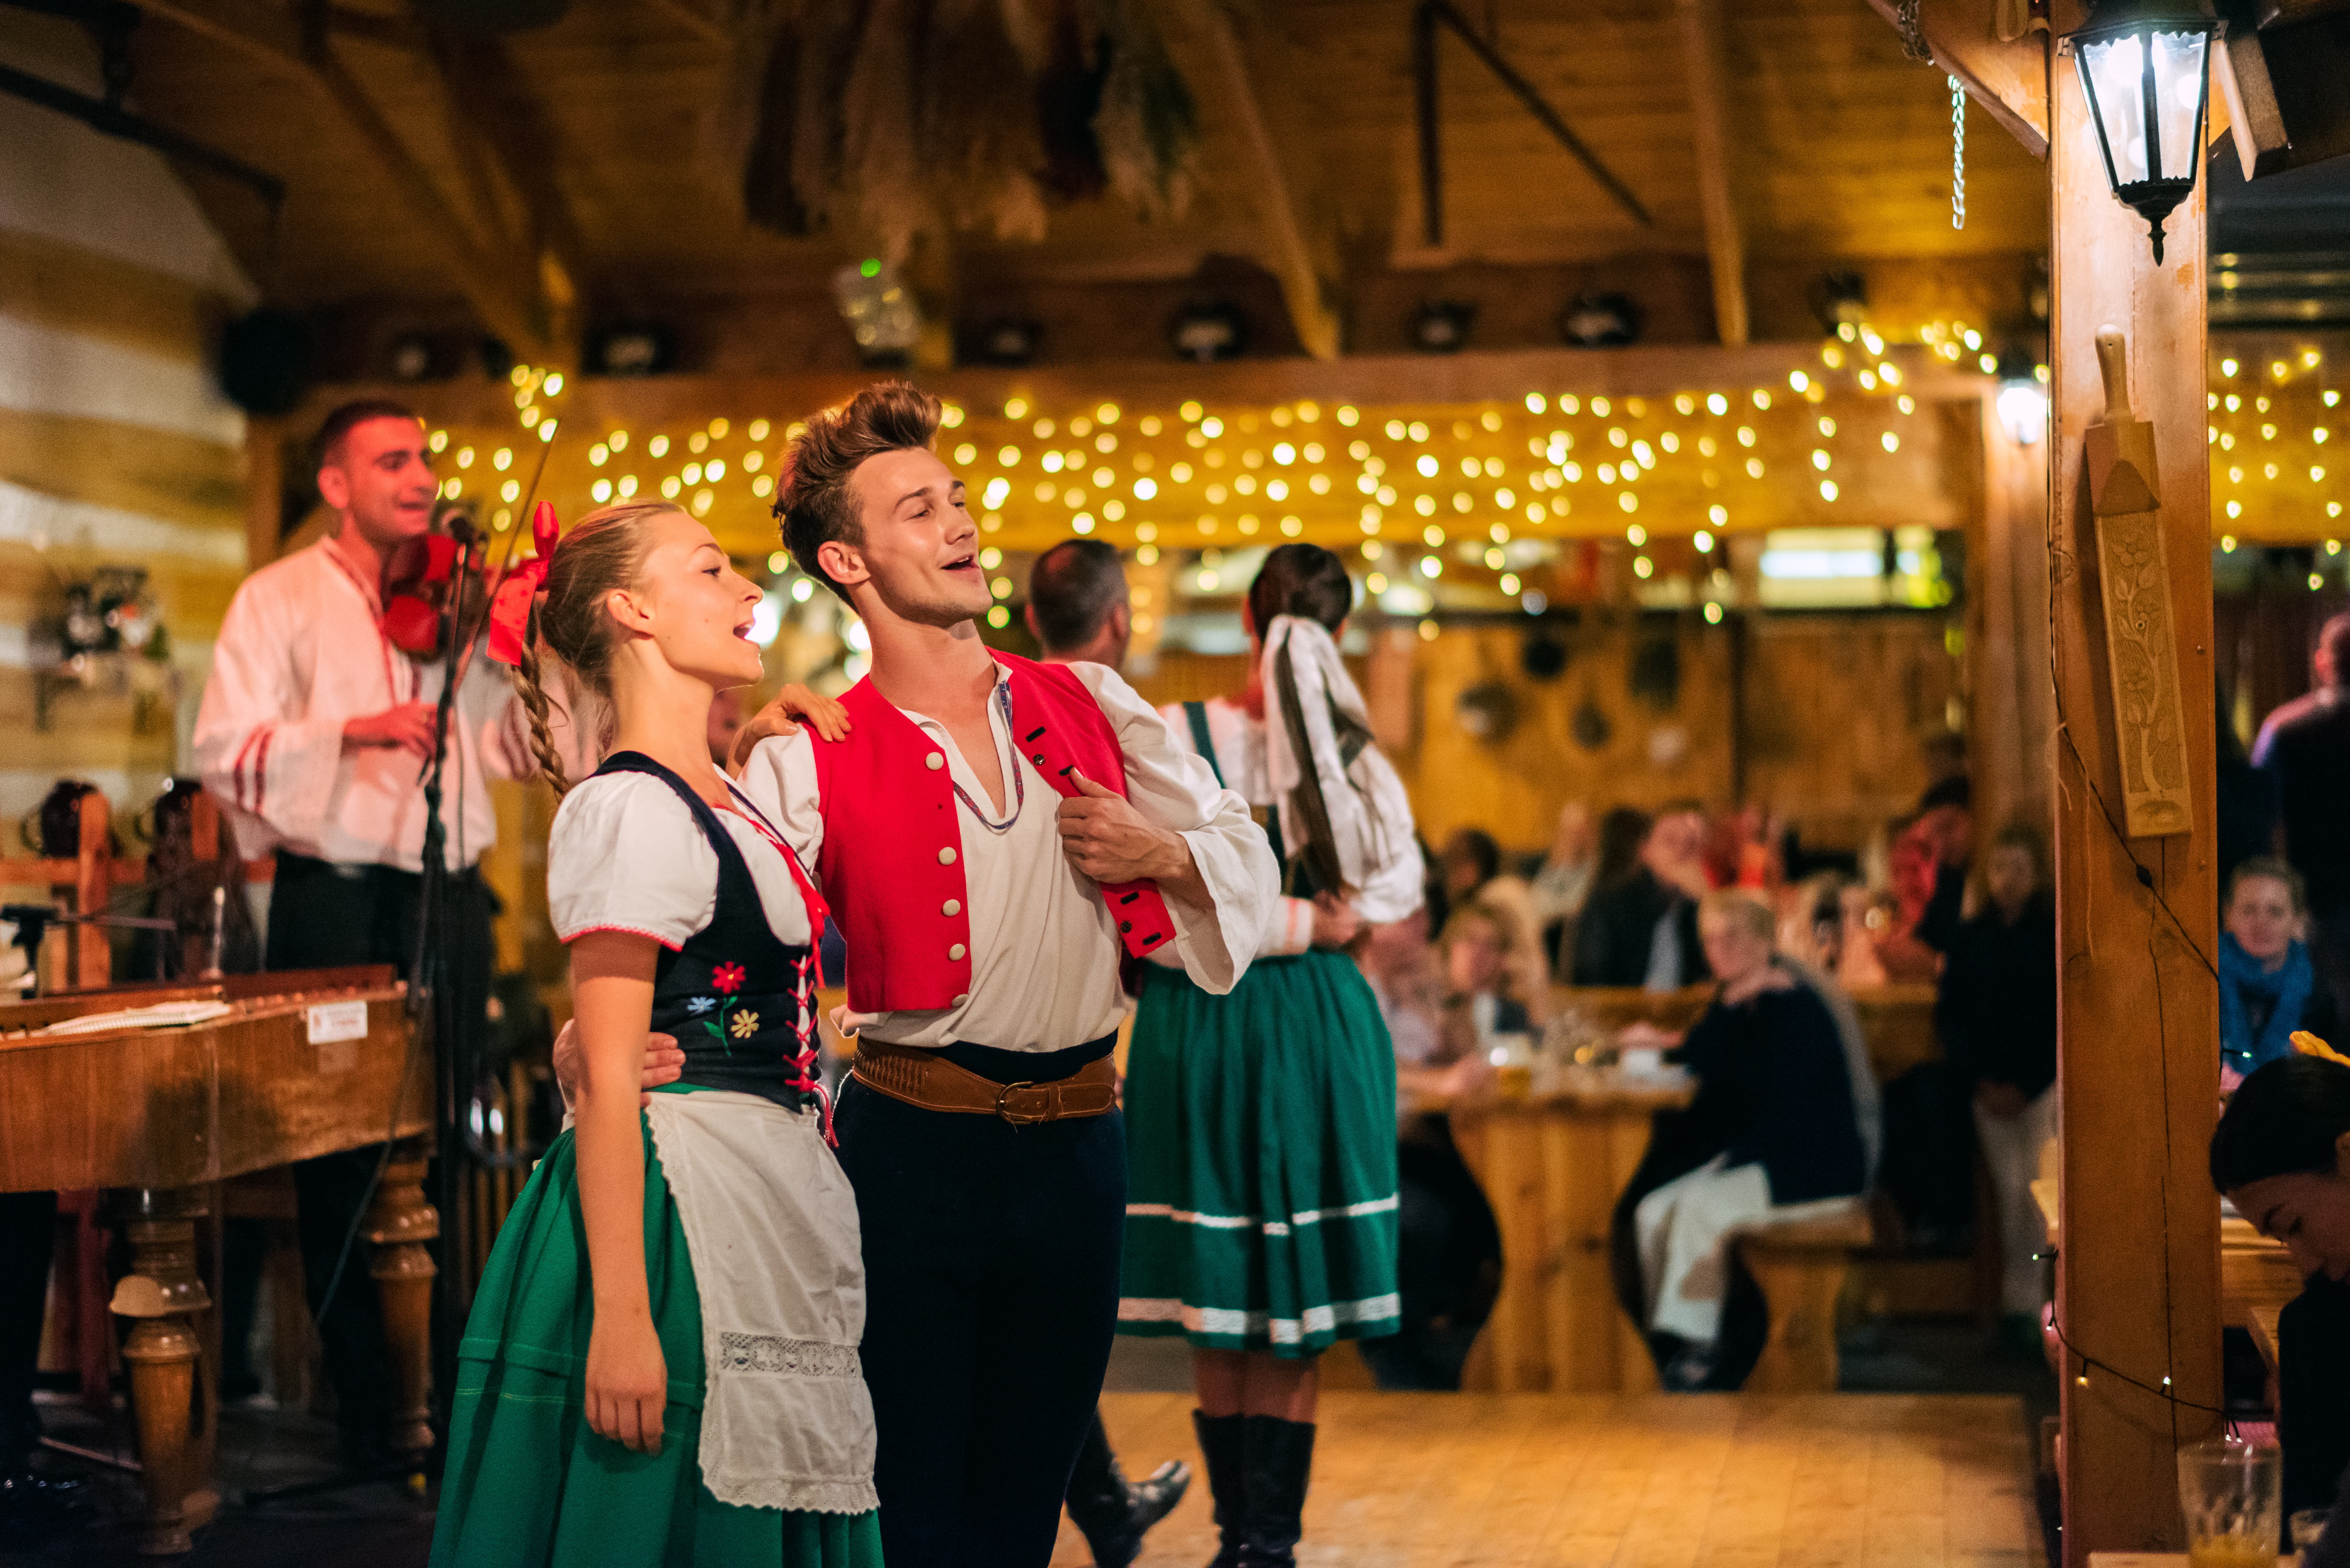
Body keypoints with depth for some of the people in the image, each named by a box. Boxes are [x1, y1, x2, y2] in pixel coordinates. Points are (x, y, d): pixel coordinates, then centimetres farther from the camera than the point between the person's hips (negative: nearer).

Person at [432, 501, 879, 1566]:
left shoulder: (722, 800, 15)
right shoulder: (630, 809, -13)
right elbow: (607, 1080, -18)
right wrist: (621, 1318, -22)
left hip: (762, 1199, 9)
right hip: (678, 1199, -9)